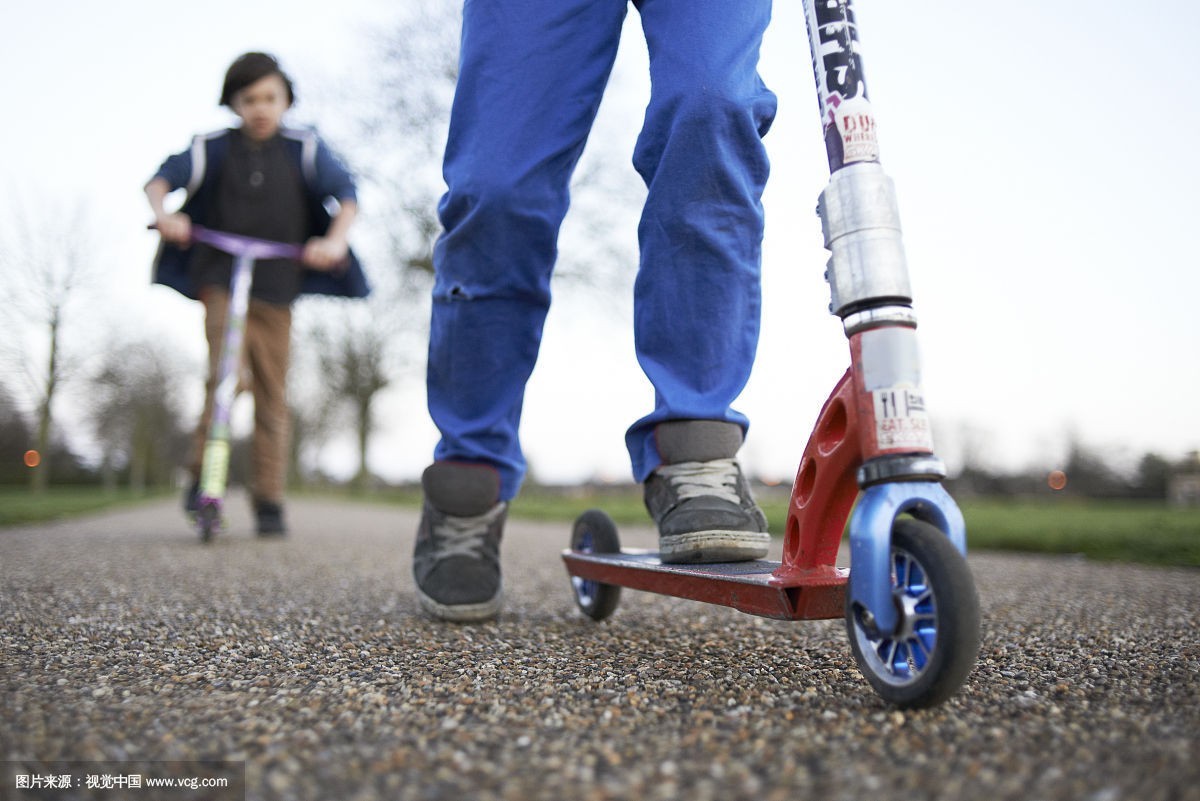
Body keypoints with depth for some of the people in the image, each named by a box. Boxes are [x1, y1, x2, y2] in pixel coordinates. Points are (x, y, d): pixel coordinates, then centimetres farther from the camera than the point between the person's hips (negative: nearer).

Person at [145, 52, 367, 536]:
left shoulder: (304, 148, 5)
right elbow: (162, 179, 0)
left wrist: (335, 241, -19)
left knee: (272, 396, 3)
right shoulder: (213, 148, 6)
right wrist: (164, 214, -21)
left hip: (276, 288, 1)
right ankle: (202, 475, -2)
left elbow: (346, 194, -1)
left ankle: (269, 501, 11)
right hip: (221, 282, -1)